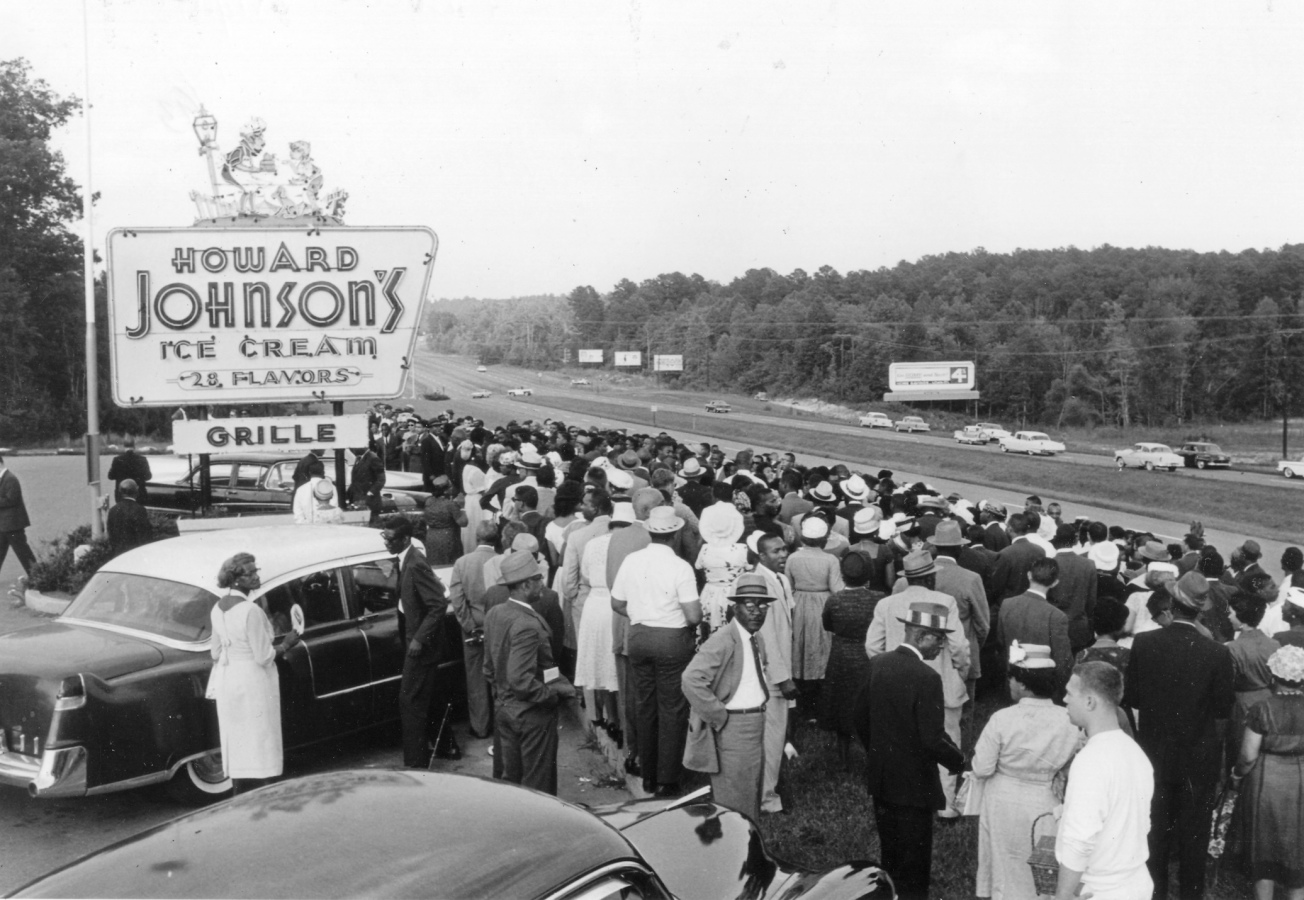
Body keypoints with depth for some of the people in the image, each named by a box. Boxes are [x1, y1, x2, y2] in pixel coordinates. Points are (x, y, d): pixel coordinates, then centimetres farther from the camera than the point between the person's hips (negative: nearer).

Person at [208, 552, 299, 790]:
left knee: (235, 742, 15)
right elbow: (264, 657, -18)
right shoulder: (251, 611, -21)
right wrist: (286, 644, -3)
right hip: (253, 683, -8)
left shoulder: (218, 608, 3)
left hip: (227, 681, 8)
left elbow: (215, 652, 12)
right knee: (258, 743, 1)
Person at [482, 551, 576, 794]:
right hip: (532, 714, -8)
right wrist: (554, 694, -17)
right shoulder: (528, 625, -25)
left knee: (510, 780, 18)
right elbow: (521, 680, -28)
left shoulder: (493, 614, 2)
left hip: (503, 708, 8)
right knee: (537, 786, 5)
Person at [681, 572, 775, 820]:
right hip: (732, 729, -9)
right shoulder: (724, 641, -19)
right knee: (733, 802, -2)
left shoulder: (757, 641, 10)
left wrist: (766, 699, 8)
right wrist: (719, 717, -22)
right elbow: (691, 680, -30)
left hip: (756, 724, 9)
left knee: (752, 795, 19)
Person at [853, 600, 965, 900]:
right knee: (913, 864, 8)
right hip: (914, 783, -7)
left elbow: (859, 716, 7)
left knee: (890, 856, 22)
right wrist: (959, 761, -4)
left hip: (881, 778, 7)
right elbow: (932, 740, -23)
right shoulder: (926, 678, -23)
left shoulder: (877, 664, -2)